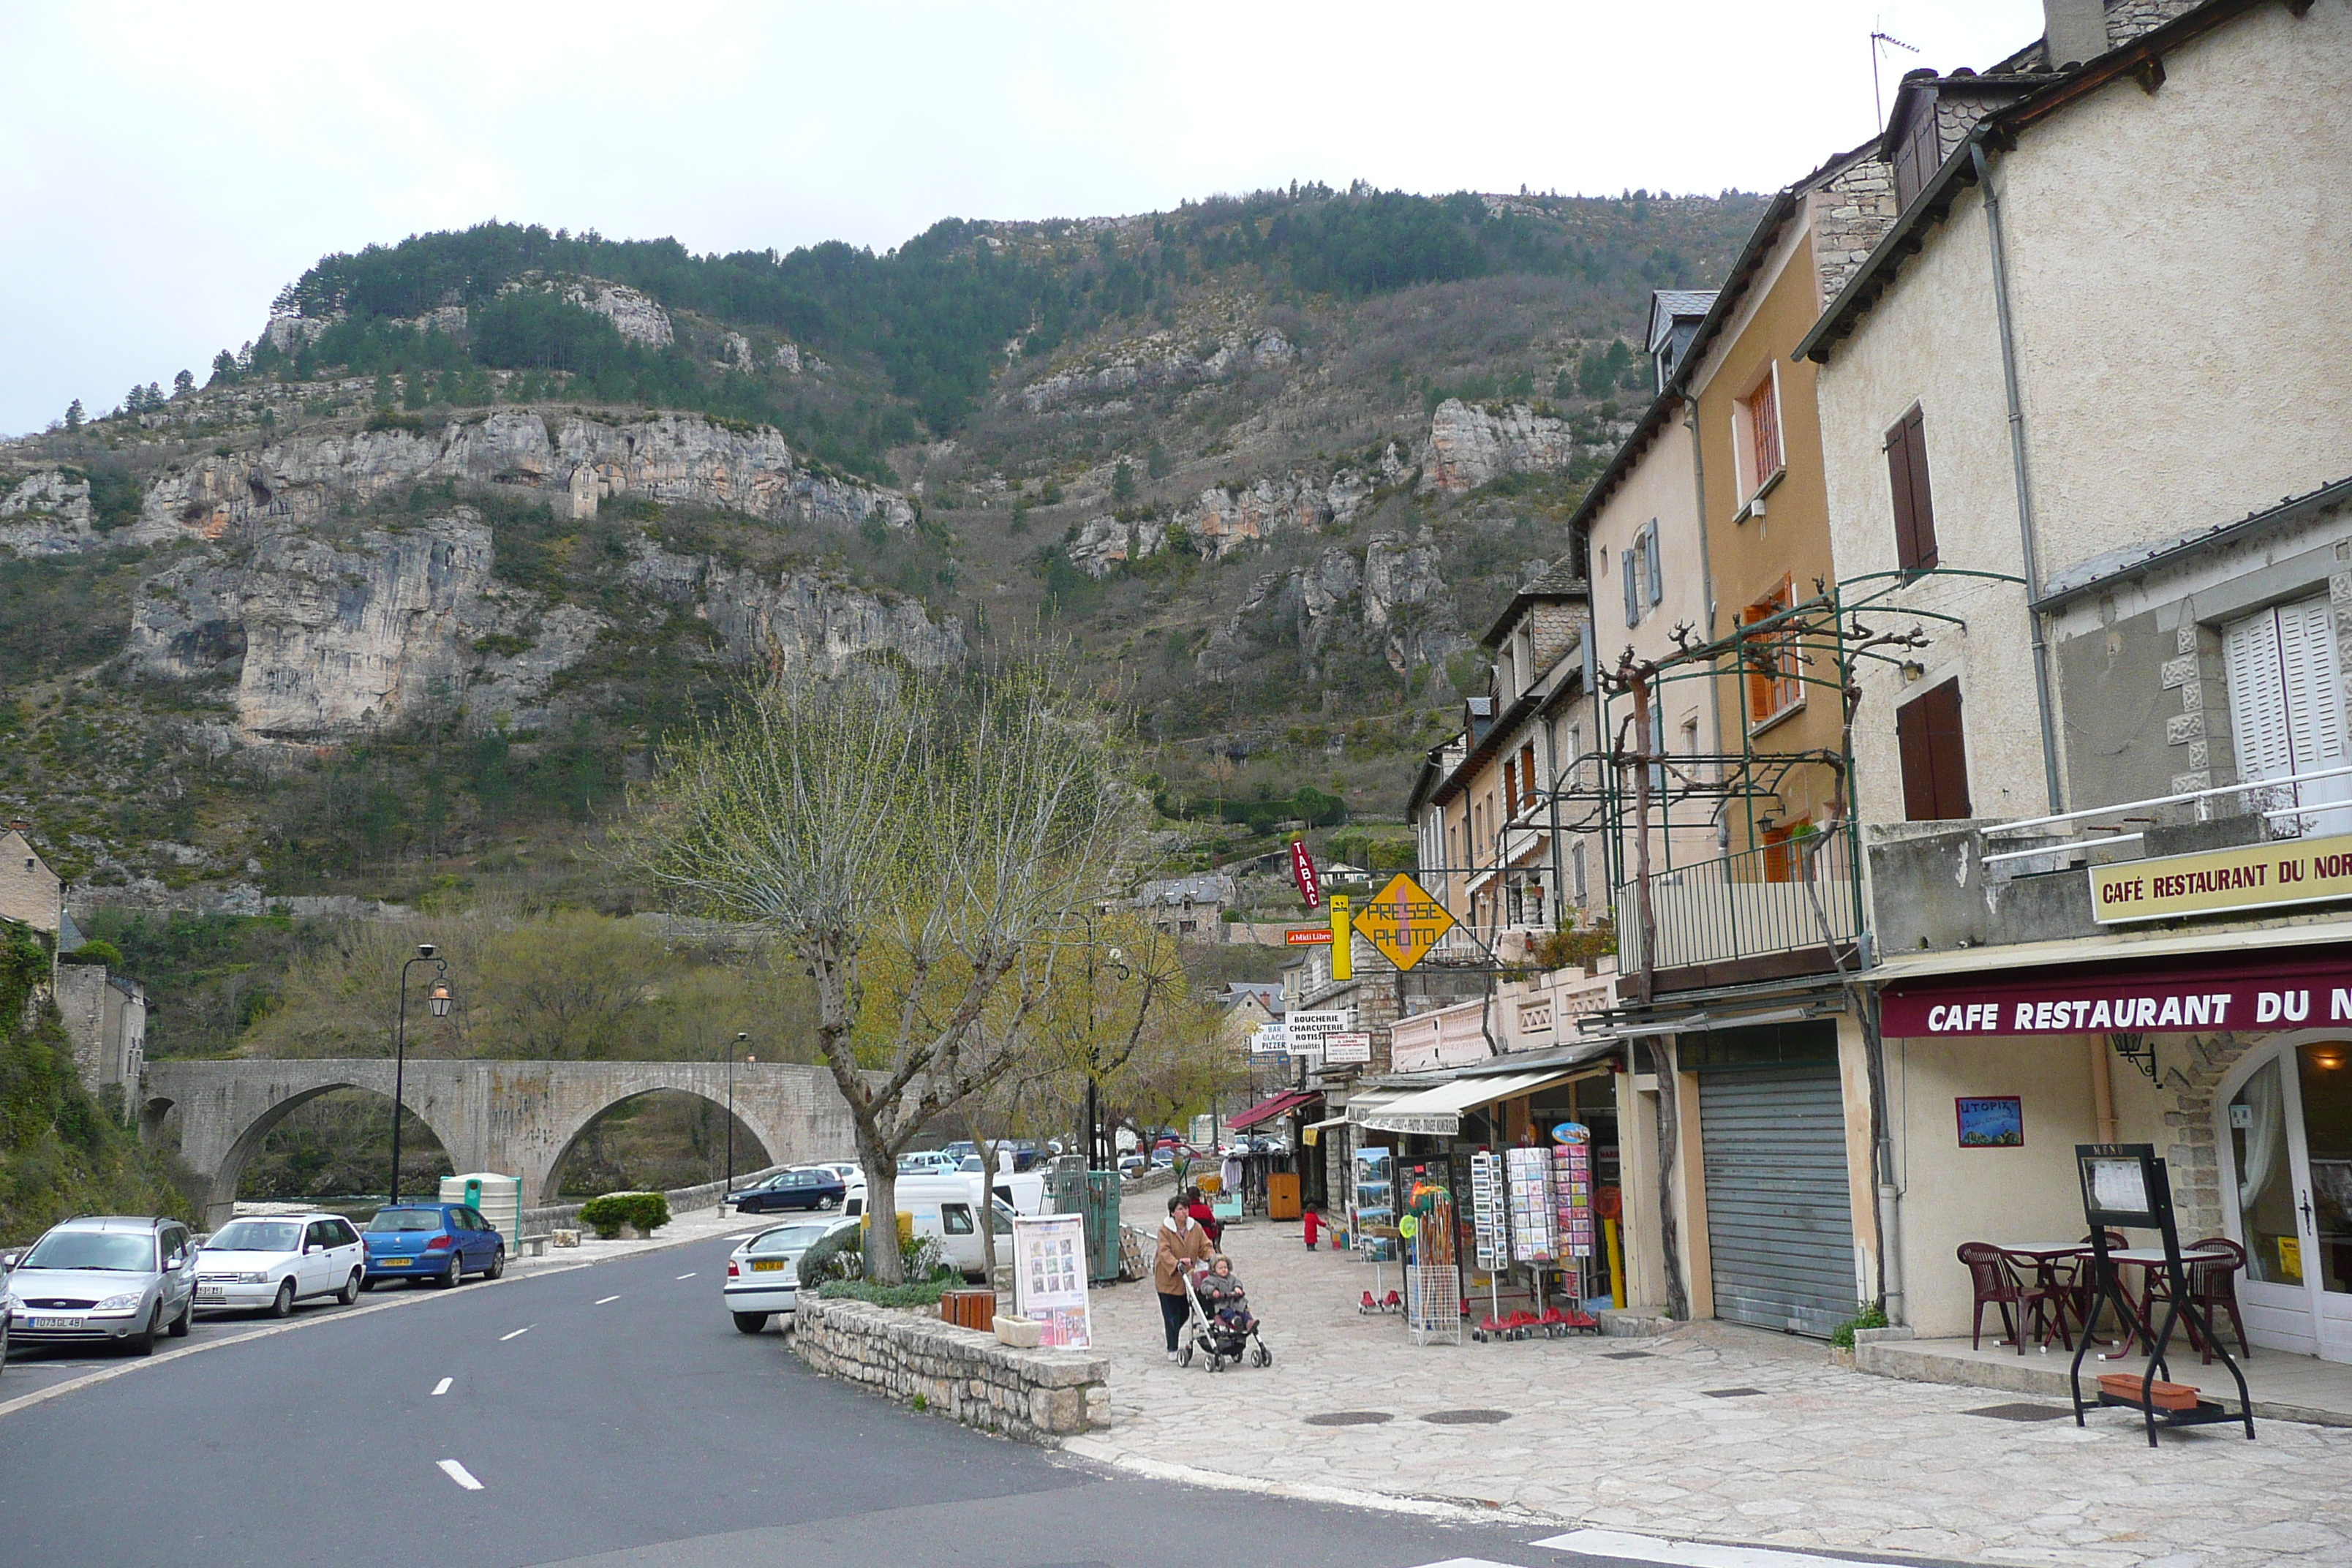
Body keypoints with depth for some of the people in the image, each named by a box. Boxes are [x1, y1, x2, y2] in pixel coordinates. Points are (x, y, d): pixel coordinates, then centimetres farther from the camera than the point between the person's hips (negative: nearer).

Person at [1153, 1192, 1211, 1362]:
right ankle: (1172, 1350, 11)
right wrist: (1176, 1264, -38)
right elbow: (1164, 1252, -21)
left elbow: (1205, 1247, 2)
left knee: (1184, 1313, 11)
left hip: (1186, 1277, 4)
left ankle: (1173, 1332, 41)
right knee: (1171, 1315, -1)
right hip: (1168, 1277, -4)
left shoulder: (1196, 1227, 1)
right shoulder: (1165, 1229, -13)